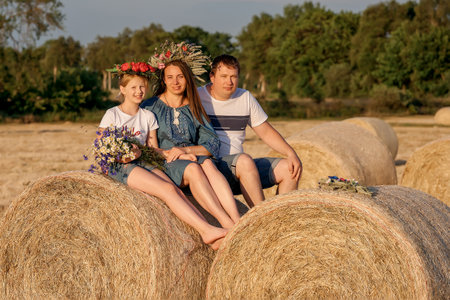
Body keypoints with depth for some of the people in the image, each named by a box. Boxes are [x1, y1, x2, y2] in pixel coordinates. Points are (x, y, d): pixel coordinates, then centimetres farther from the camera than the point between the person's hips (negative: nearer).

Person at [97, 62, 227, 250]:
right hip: (119, 167, -5)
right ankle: (206, 230, -37)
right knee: (168, 189, -27)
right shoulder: (112, 115, 2)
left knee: (177, 191, -23)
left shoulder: (148, 116, 16)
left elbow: (154, 150, 14)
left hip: (143, 163, 5)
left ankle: (211, 236, -38)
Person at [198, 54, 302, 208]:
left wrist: (291, 153, 1)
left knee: (289, 168, -10)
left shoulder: (246, 97, 13)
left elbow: (266, 132, 16)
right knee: (244, 161, -35)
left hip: (241, 166, 6)